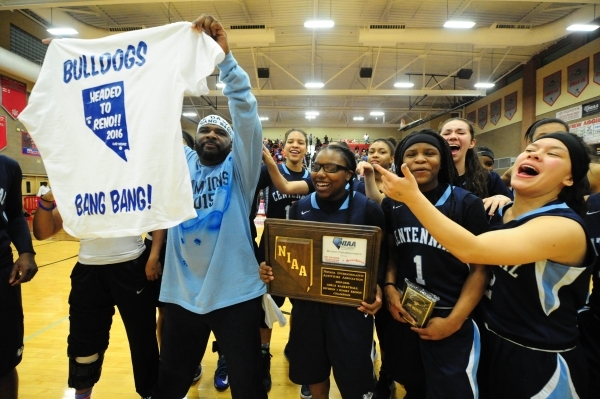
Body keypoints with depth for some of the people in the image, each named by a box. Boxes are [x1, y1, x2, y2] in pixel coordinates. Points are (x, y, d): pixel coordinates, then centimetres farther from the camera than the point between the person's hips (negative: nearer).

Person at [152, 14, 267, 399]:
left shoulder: (239, 169, -1)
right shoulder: (181, 164, 6)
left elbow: (246, 110, -12)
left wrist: (225, 56, -18)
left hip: (235, 295, -2)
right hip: (182, 295, 3)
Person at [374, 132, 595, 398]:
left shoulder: (566, 227, -24)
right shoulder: (500, 213, -1)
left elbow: (471, 249, -37)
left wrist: (413, 196, -36)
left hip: (539, 361, -6)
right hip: (490, 343, 6)